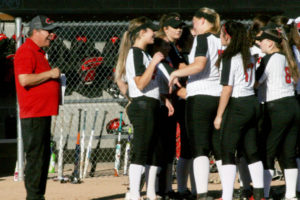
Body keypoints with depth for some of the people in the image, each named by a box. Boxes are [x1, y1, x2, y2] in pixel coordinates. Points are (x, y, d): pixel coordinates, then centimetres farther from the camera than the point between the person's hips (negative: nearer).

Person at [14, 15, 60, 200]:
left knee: (44, 155, 12)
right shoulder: (26, 52, -12)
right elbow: (24, 79, -23)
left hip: (44, 113, 10)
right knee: (35, 155, -9)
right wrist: (50, 74, -16)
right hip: (33, 113, -10)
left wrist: (55, 77, 14)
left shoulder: (39, 52, 20)